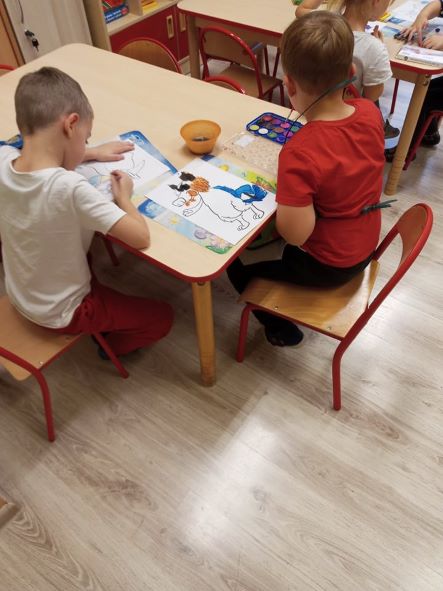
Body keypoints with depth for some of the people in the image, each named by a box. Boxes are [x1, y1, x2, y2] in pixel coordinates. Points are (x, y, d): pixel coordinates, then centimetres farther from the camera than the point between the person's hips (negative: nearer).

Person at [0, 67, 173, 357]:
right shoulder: (70, 188, -37)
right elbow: (141, 238, -32)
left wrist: (92, 154, 9)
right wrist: (124, 197, -14)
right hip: (63, 313, -7)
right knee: (162, 317, 9)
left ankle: (105, 325, 41)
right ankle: (115, 345, 32)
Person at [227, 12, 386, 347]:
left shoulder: (300, 154, -34)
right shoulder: (371, 112, -12)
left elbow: (295, 235, -29)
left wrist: (284, 189, -17)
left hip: (327, 265, -7)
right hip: (365, 246, 7)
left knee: (232, 257, 14)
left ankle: (281, 328, 29)